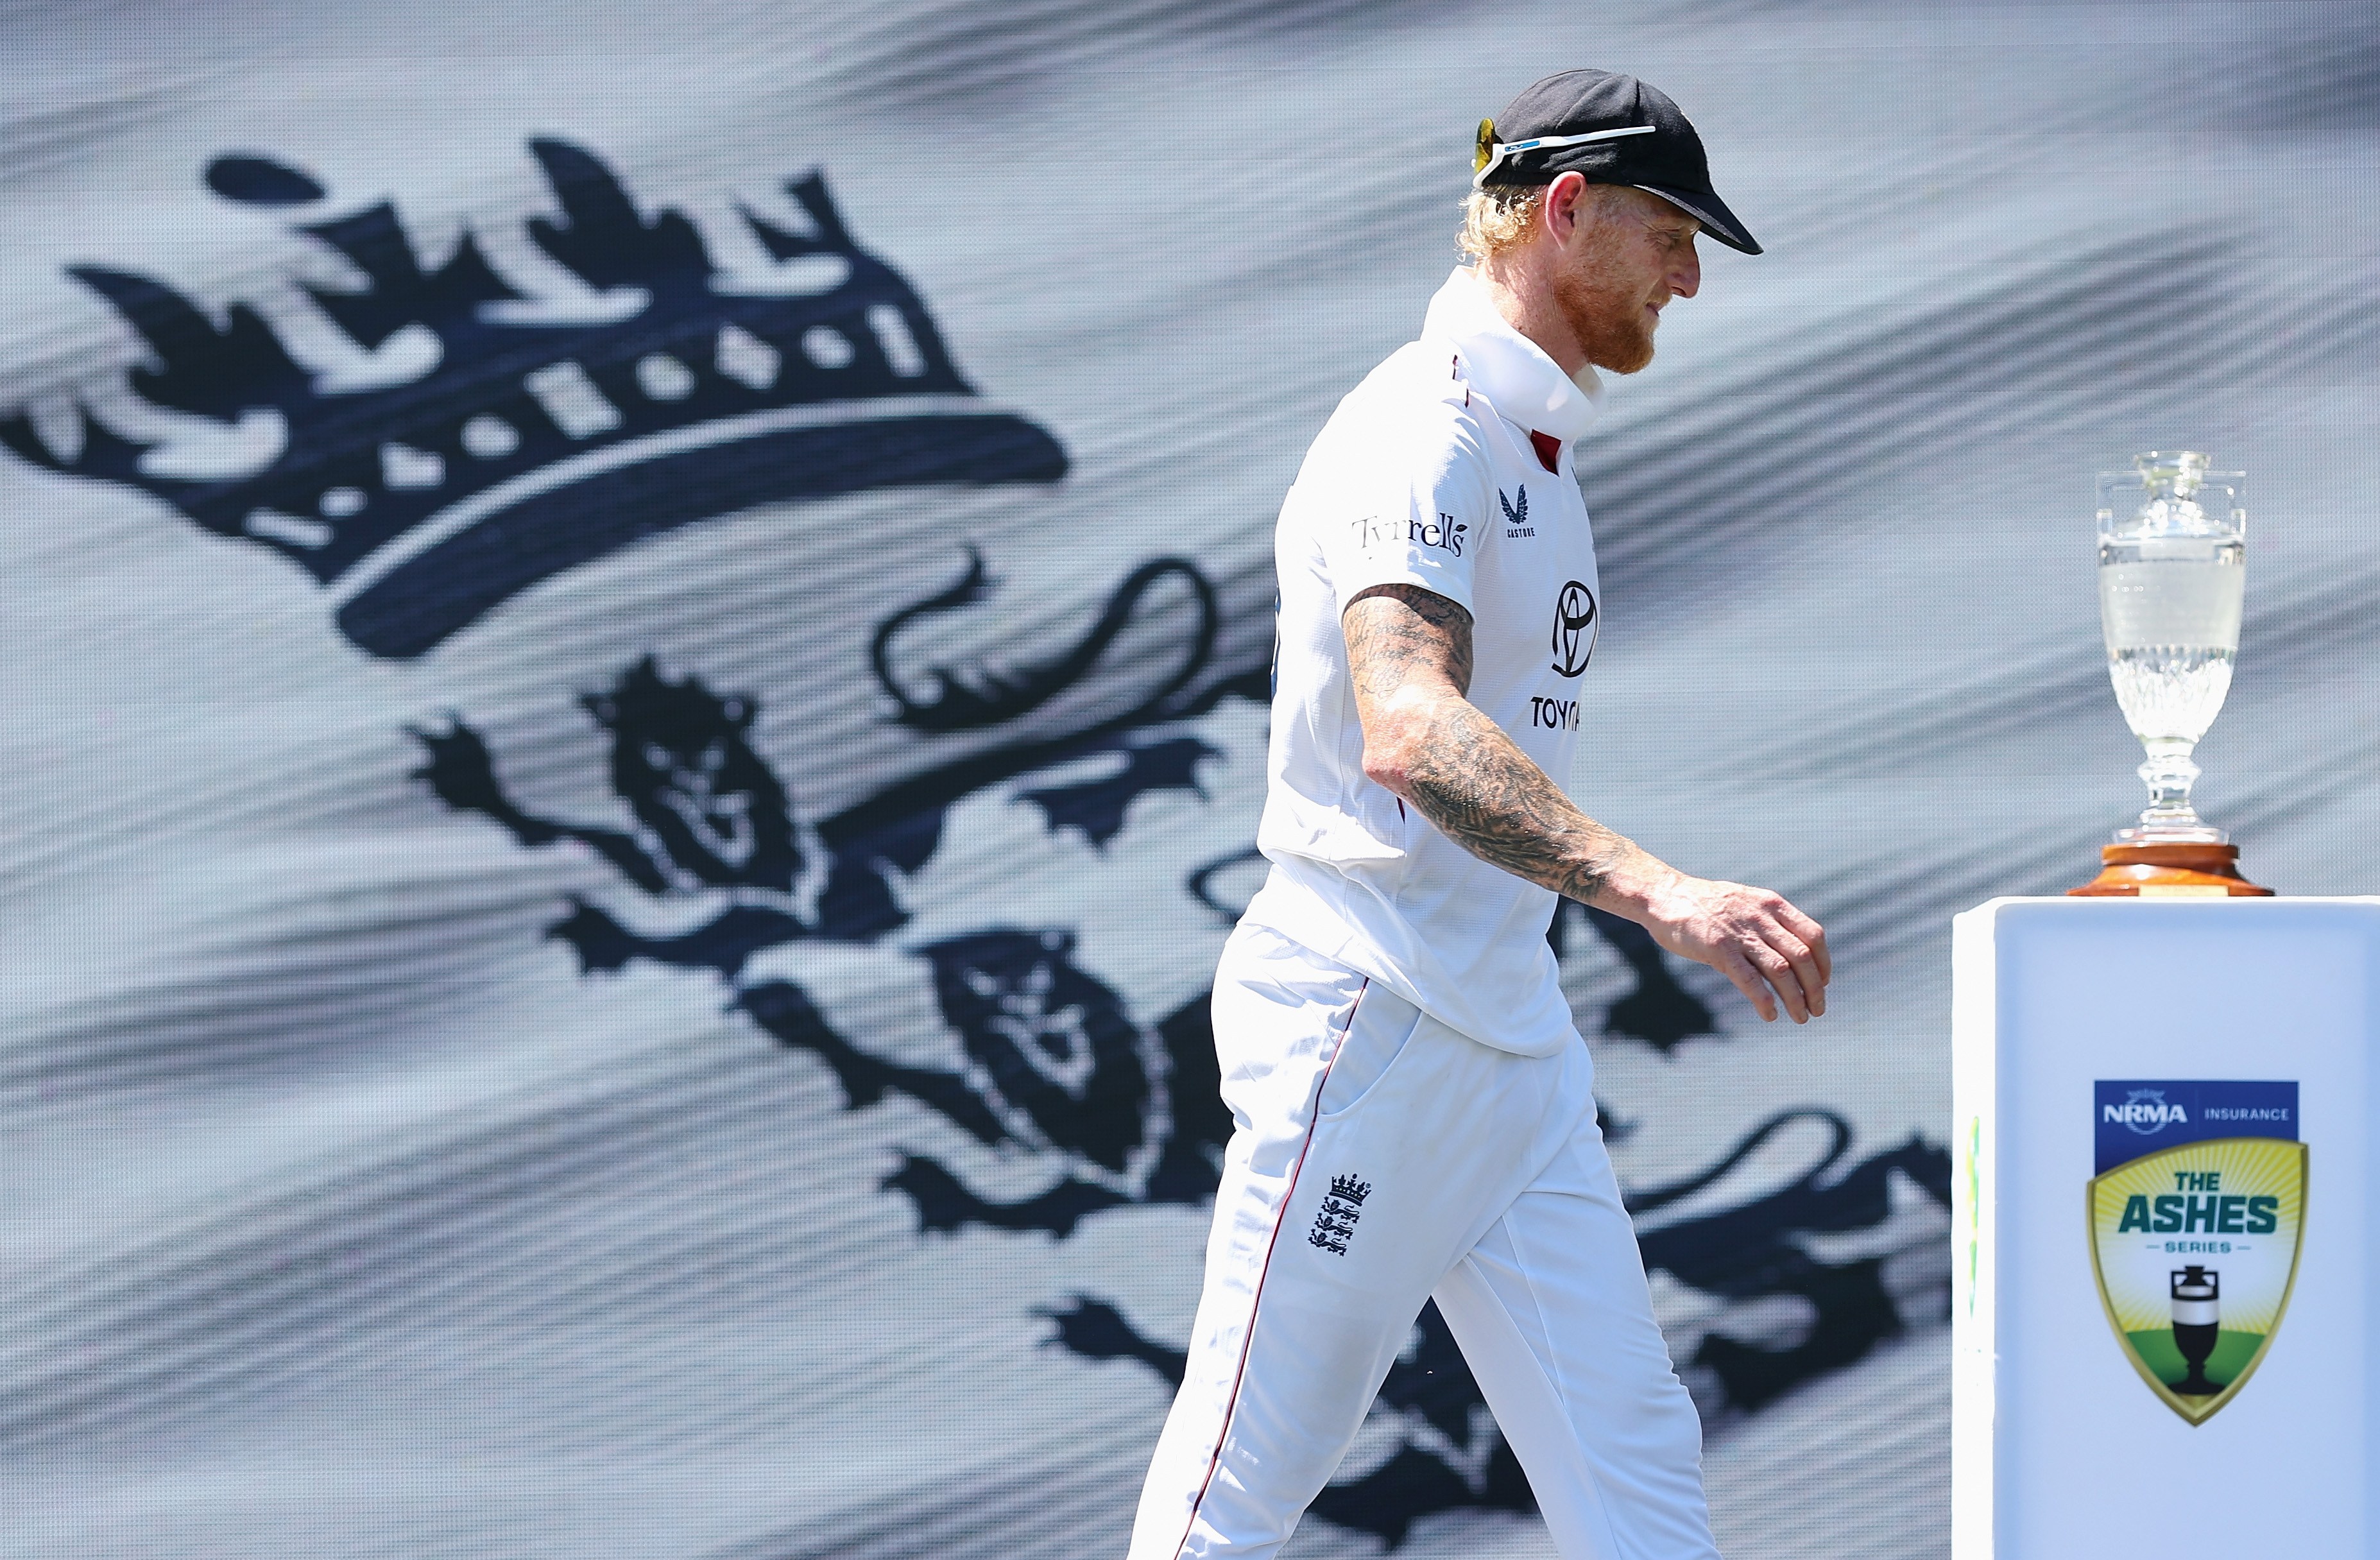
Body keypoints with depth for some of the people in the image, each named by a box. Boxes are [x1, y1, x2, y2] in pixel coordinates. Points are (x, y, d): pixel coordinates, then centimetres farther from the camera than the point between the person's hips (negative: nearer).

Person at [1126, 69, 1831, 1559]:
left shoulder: (1537, 444, 17)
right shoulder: (1420, 436, -16)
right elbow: (1405, 733, -33)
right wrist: (1657, 891, -45)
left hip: (1512, 1042, 10)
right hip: (1369, 1026, -10)